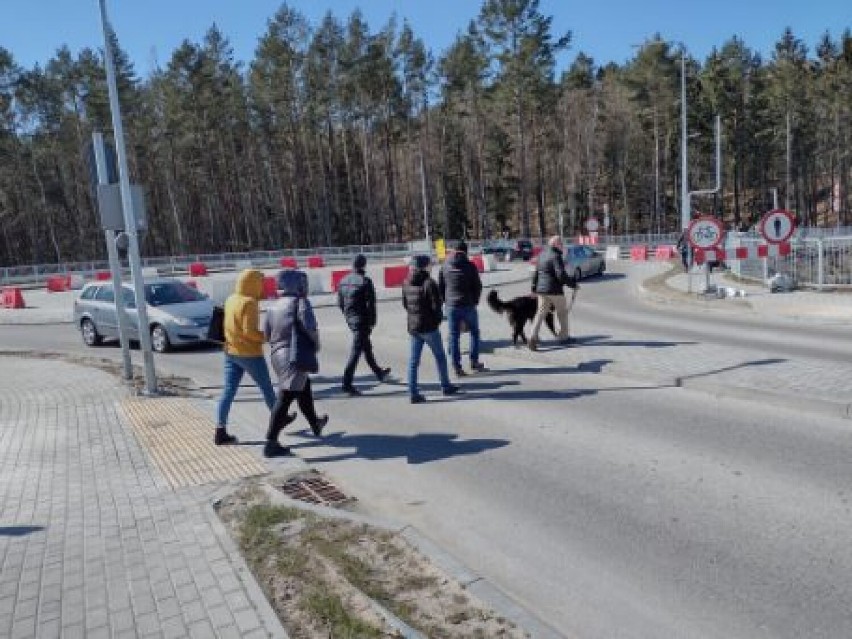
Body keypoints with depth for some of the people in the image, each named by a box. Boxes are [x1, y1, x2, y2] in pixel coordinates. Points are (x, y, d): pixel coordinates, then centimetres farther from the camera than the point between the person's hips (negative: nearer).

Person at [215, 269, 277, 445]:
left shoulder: (230, 300, 8)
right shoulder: (249, 303, -17)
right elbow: (249, 331, -23)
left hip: (231, 352, 7)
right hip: (250, 354, -7)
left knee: (228, 391, 5)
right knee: (267, 388, 11)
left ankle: (221, 431, 3)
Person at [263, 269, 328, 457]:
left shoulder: (275, 306, 11)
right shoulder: (300, 302, -11)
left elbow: (267, 334, 12)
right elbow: (310, 327, -24)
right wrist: (316, 344, -6)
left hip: (277, 355, 9)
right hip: (294, 356, -9)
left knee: (304, 388, 26)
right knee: (284, 398, -7)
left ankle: (315, 424, 42)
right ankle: (271, 443, -6)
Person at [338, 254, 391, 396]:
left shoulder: (343, 281, 7)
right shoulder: (365, 281, -14)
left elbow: (340, 302, 12)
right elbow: (371, 304, -16)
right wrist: (372, 322, -8)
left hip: (350, 320, 8)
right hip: (362, 320, -8)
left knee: (367, 347, 21)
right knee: (356, 351, -5)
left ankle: (379, 373, 39)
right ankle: (347, 383, -7)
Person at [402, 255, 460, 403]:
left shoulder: (407, 283, 4)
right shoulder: (429, 283, -17)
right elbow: (436, 305, -17)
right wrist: (438, 318, 1)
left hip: (413, 327, 6)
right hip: (429, 327, -5)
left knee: (413, 361, 7)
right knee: (440, 357, 13)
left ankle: (413, 393, 7)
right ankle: (446, 386, 26)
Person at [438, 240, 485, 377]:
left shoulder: (445, 266, 1)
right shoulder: (470, 266, -6)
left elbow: (440, 286, 4)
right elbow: (478, 286, -3)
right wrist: (475, 300, 11)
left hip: (451, 306, 2)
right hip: (468, 305, -2)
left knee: (454, 336, 6)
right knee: (474, 332, 16)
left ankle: (457, 366, 5)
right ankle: (474, 361, 17)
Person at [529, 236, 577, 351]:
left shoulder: (542, 255, 12)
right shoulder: (556, 256, -14)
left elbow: (536, 273, 17)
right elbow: (561, 275, -22)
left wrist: (534, 288, 24)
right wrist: (572, 283, -11)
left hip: (541, 290, 7)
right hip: (555, 290, -7)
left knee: (540, 314, 5)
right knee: (562, 312, 13)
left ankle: (533, 337, -10)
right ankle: (563, 336, 24)